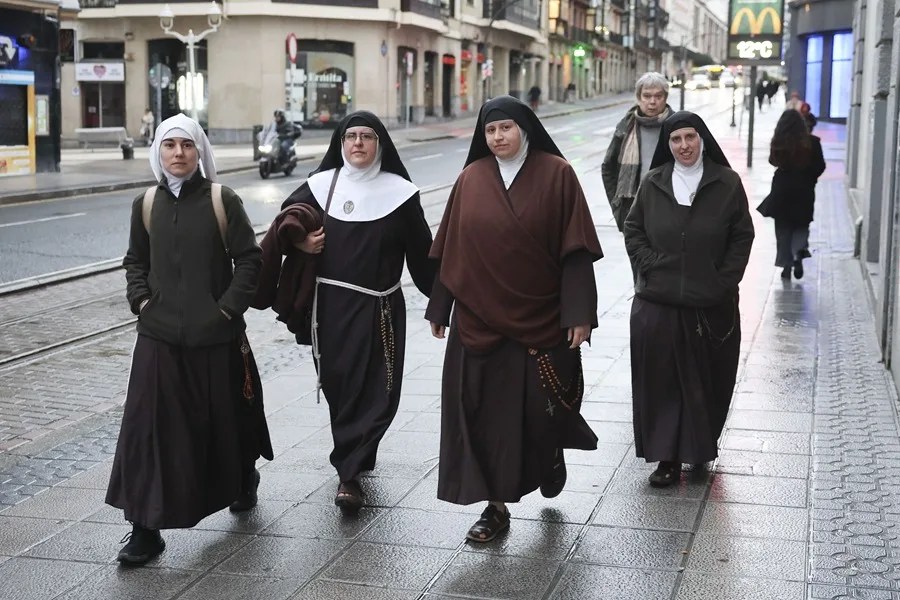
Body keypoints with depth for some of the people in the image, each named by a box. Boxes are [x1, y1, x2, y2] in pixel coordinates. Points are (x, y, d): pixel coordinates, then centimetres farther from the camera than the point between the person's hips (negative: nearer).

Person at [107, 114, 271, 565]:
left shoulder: (222, 201, -5)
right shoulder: (146, 204, 5)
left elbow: (249, 259, -4)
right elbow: (136, 260, 16)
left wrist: (229, 306, -12)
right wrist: (141, 301, 1)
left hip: (216, 335, -2)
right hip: (159, 335, 2)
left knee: (226, 417, 13)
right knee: (149, 424, -5)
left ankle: (243, 481, 43)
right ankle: (145, 527, 1)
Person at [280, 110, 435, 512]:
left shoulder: (399, 191, -1)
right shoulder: (321, 185, 4)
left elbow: (420, 252, 2)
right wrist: (300, 242, -8)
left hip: (379, 309, -2)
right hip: (332, 305, 2)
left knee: (376, 389, -6)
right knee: (338, 385, 7)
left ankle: (349, 471, 0)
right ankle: (356, 458, 28)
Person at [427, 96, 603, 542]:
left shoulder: (555, 174, -5)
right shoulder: (470, 180, 3)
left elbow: (575, 250, -7)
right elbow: (451, 249, 8)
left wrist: (579, 313, -12)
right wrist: (440, 309, 9)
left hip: (540, 318, -2)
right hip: (479, 318, 2)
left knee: (541, 405, 4)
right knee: (485, 412, 3)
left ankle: (551, 453, 39)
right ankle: (496, 505, 15)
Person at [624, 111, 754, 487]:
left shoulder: (727, 184, 0)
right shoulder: (653, 184, 4)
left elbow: (742, 237, 2)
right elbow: (633, 230, 11)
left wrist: (723, 280, -6)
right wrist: (650, 264, -3)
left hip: (711, 304, -1)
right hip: (658, 303, 1)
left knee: (707, 382, 7)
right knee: (661, 380, 0)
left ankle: (701, 450, 25)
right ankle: (668, 458, 7)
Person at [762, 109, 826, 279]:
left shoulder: (778, 142, -10)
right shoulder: (811, 142, -10)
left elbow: (773, 161, 3)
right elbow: (820, 166, -3)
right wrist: (809, 178, 12)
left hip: (782, 189, 0)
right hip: (804, 190, 0)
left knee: (783, 228, 10)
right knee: (801, 226, 15)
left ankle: (786, 264, 9)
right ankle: (799, 252, -10)